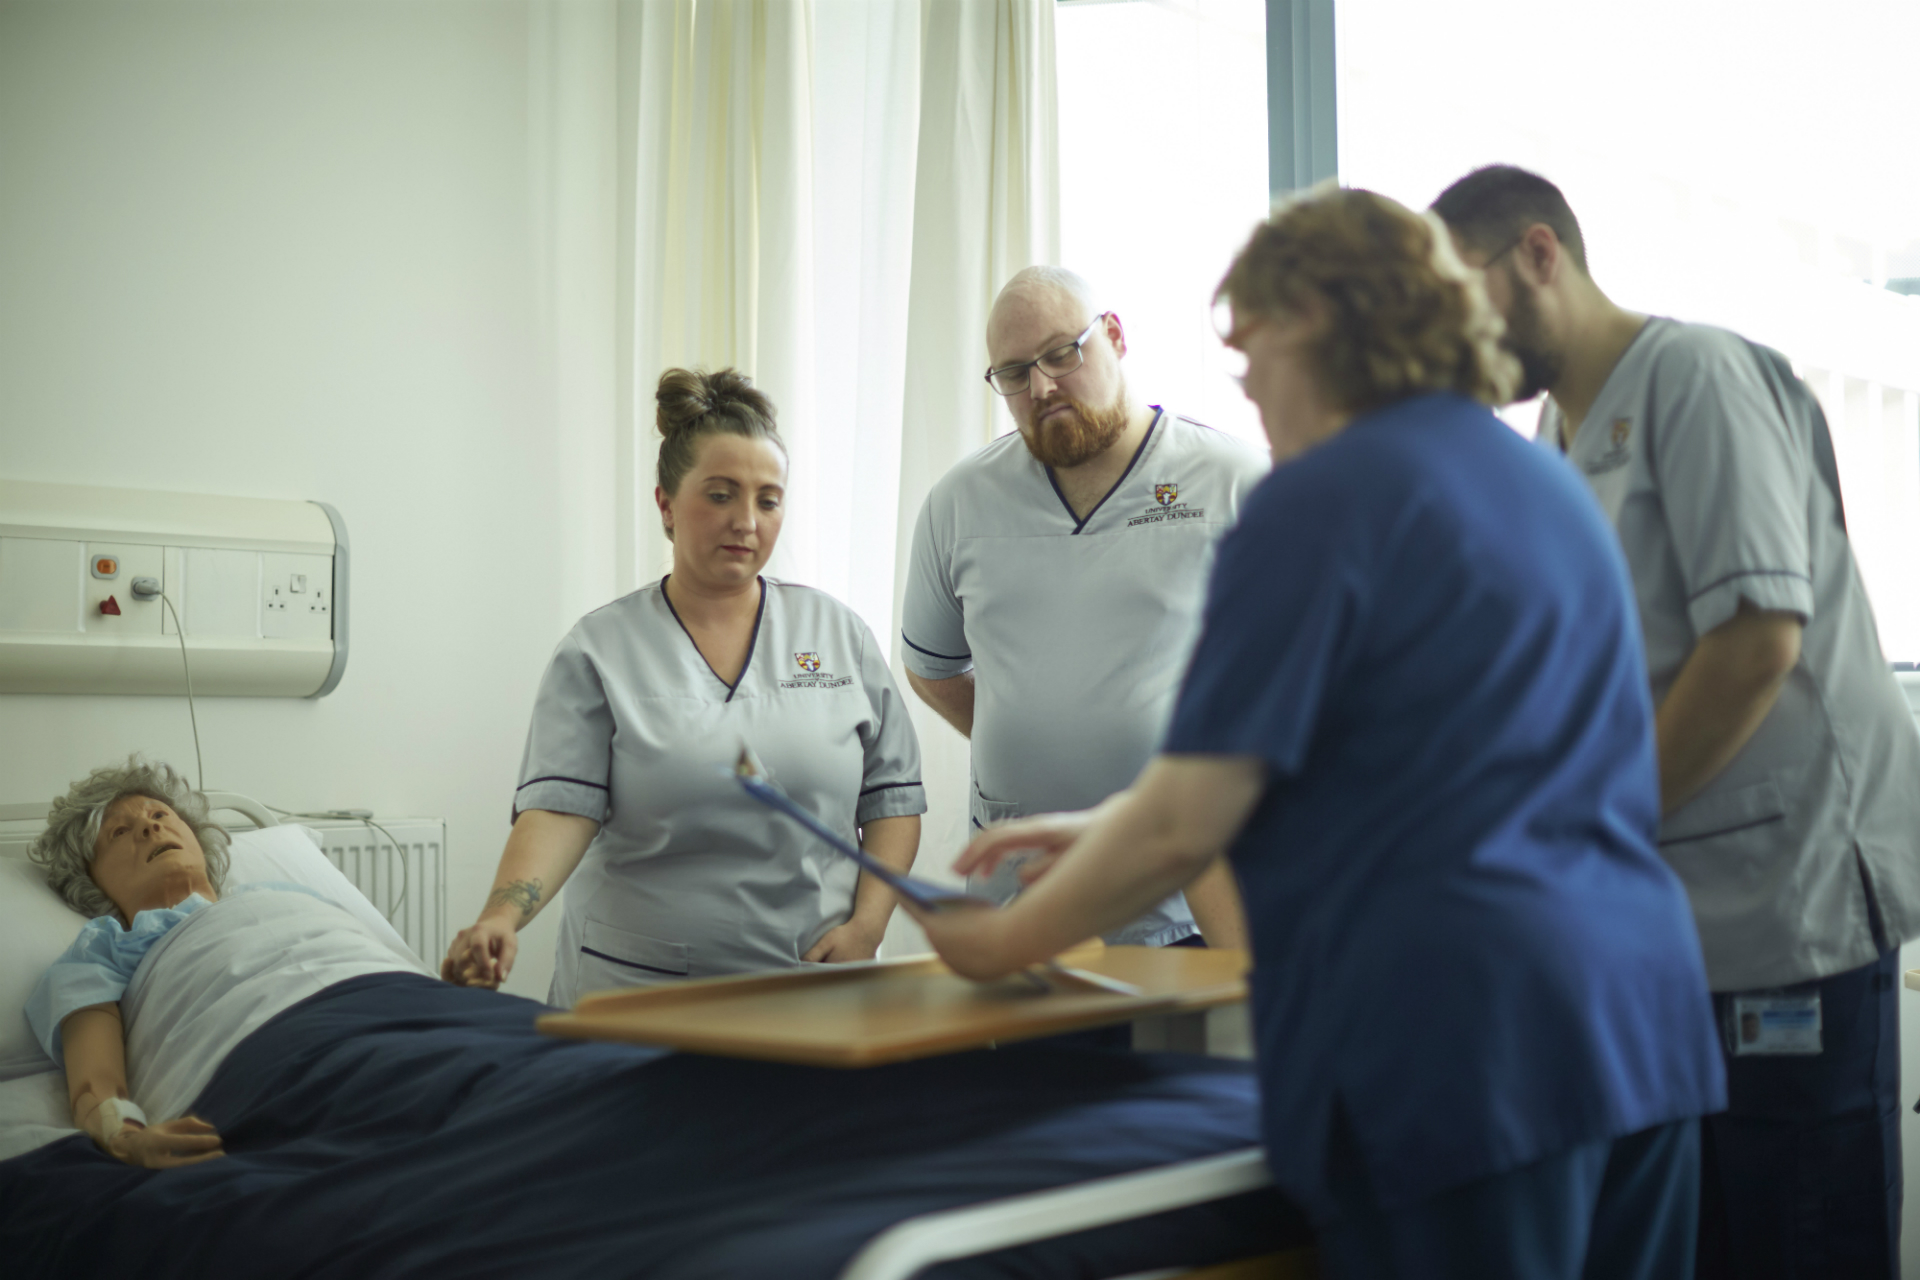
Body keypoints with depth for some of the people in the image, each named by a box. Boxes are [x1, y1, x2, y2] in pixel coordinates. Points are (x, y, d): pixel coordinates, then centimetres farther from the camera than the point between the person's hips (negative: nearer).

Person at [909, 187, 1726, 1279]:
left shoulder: (1323, 498, -10)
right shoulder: (1550, 483, 16)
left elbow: (1185, 824, -12)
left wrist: (1005, 942, 5)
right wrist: (1109, 831, 22)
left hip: (1457, 1048, -8)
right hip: (1648, 1024, 8)